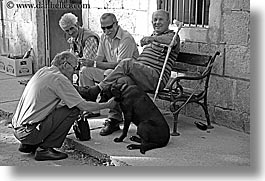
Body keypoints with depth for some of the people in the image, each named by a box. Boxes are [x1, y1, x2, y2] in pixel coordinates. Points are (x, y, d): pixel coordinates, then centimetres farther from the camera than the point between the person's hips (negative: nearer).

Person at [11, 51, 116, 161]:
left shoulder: (42, 71, 12)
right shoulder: (59, 78, -13)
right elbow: (84, 106, -12)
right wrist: (107, 105, 1)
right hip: (28, 131, -9)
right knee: (74, 109, -7)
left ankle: (28, 145, 20)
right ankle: (45, 148, -3)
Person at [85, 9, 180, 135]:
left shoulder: (172, 35, 6)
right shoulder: (153, 35, 31)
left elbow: (171, 40, -22)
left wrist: (153, 39, -35)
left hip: (156, 78, -6)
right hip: (139, 74, 7)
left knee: (127, 63, -29)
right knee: (122, 80, -27)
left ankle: (99, 88, -22)